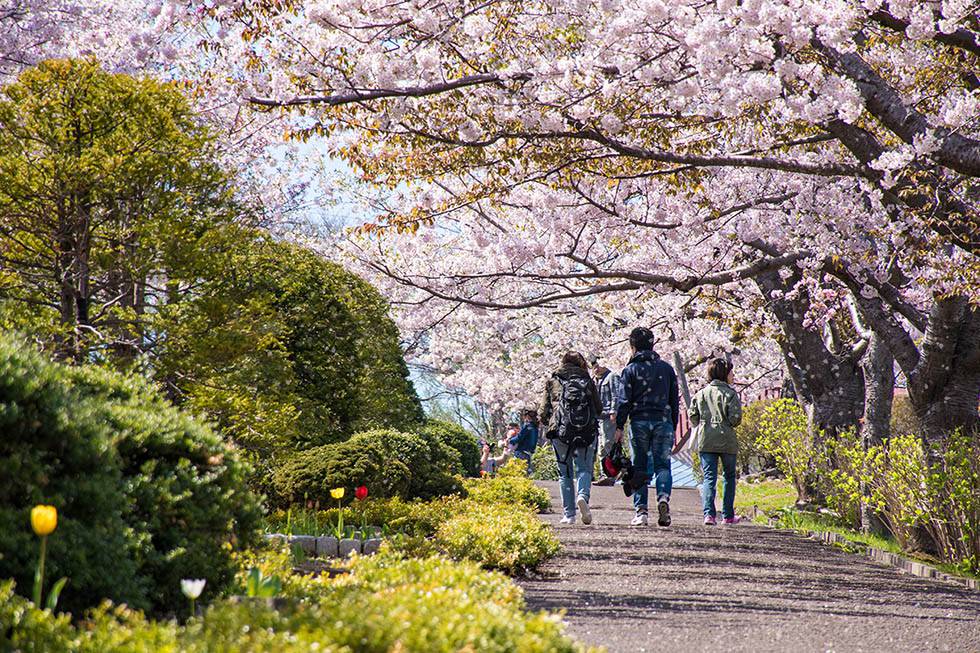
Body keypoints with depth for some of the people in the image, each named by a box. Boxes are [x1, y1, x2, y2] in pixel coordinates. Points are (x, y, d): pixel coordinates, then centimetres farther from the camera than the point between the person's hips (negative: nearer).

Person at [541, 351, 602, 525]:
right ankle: (582, 495, -25)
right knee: (584, 469, 5)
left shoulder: (553, 382, 11)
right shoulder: (588, 381, 11)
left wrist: (547, 424, 28)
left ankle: (569, 514, 4)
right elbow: (599, 409, 14)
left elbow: (544, 412, 8)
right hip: (587, 431, 0)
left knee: (565, 473, 9)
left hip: (561, 431, 0)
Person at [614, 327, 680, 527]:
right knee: (662, 464, 3)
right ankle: (663, 497, -24)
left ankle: (641, 511, 1)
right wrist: (673, 428, 20)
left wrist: (619, 427, -1)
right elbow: (674, 400, 13)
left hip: (639, 422, -2)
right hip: (663, 421, 2)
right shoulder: (666, 368, 11)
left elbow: (625, 401, -4)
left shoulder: (631, 370, 1)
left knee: (639, 467, 5)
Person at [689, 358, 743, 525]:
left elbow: (692, 415, 5)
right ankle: (728, 516, 17)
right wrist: (728, 425, 8)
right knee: (729, 476, 14)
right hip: (727, 442, -3)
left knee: (709, 477, 1)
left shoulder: (701, 393, 7)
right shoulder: (729, 393, -7)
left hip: (705, 441, 3)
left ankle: (709, 513, -17)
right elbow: (735, 418, -13)